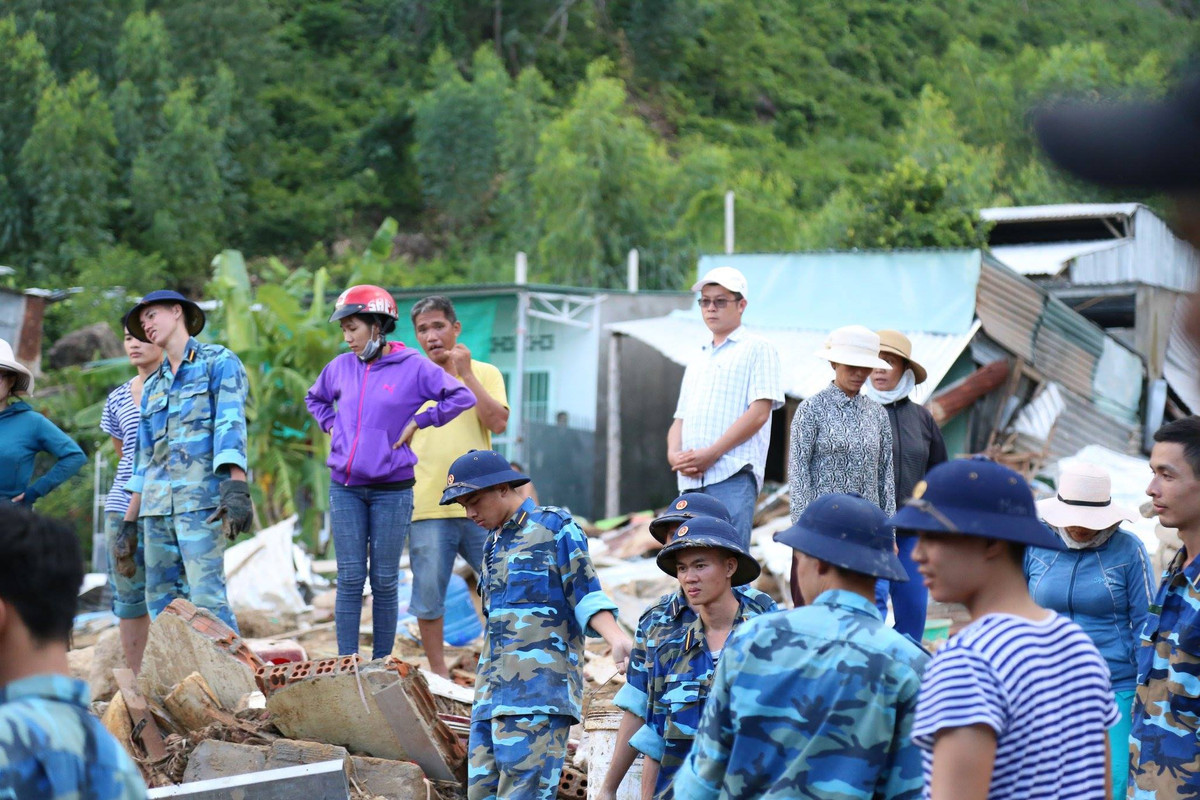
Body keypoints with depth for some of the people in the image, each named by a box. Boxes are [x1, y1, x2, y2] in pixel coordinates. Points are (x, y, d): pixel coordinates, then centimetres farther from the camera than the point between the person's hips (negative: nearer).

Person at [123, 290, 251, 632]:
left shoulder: (218, 361, 4)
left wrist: (237, 487, -23)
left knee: (206, 597, -17)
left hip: (201, 498, -7)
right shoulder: (152, 386, 24)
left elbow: (230, 423, -9)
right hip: (157, 507, 7)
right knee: (160, 601, 3)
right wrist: (129, 520, 21)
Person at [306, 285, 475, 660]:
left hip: (392, 491, -3)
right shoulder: (340, 367, 7)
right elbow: (315, 399, 27)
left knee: (385, 582, 4)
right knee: (350, 579, 2)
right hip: (345, 489, 3)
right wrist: (332, 426, 10)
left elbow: (462, 397, -9)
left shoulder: (413, 367, -5)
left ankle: (382, 665, 12)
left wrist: (417, 422, -8)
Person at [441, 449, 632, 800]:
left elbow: (587, 597, -6)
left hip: (539, 690, -8)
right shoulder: (494, 543, 22)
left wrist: (617, 640, -24)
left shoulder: (555, 528, 0)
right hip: (493, 693, 8)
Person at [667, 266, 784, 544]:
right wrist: (674, 453, -2)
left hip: (732, 478, -7)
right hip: (691, 479, 7)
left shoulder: (757, 349, 4)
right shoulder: (696, 362, 26)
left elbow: (759, 412, -7)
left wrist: (711, 454, -14)